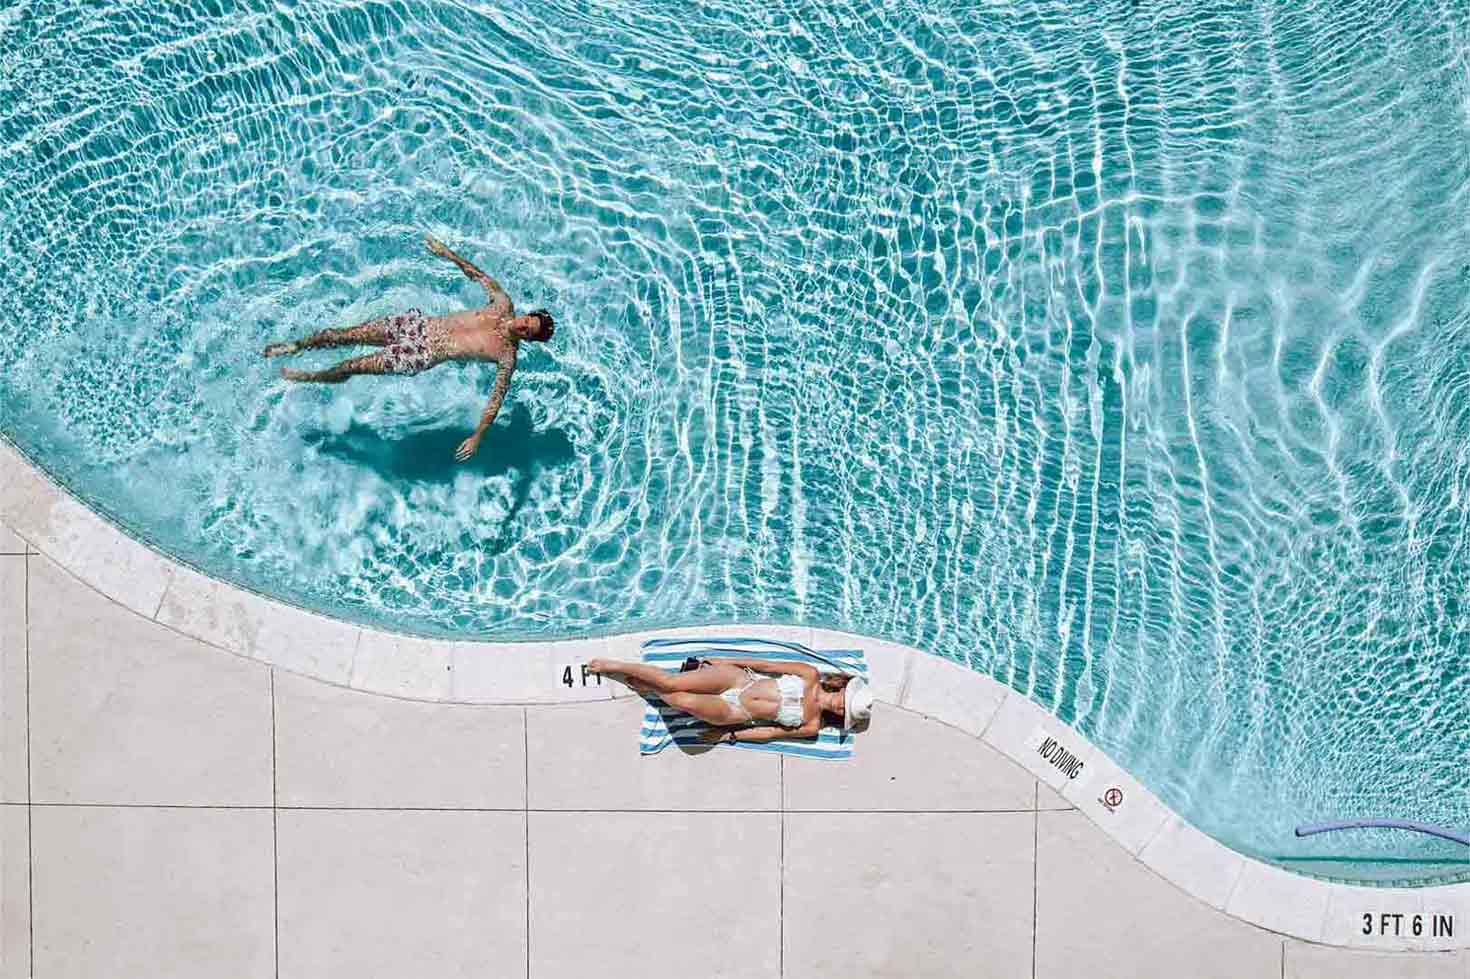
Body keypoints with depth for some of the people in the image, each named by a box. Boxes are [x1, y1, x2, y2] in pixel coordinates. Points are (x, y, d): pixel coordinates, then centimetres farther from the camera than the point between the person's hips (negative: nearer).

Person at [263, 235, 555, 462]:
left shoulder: (507, 355, -14)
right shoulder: (504, 305, -1)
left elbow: (497, 396, -19)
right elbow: (479, 274, 10)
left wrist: (477, 436, -28)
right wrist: (445, 252, 7)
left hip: (424, 355, -5)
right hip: (419, 325, 5)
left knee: (352, 367, -5)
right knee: (344, 335, 4)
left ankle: (308, 377, 26)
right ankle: (295, 346, 30)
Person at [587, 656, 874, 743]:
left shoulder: (811, 727, -6)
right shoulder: (811, 675, -3)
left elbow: (771, 732, -6)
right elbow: (769, 665, 3)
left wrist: (731, 736, -9)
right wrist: (727, 660, 5)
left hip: (735, 713, -2)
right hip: (736, 677, 2)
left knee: (685, 702, -29)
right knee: (674, 682, -20)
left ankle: (641, 685, 2)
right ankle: (615, 666, 3)